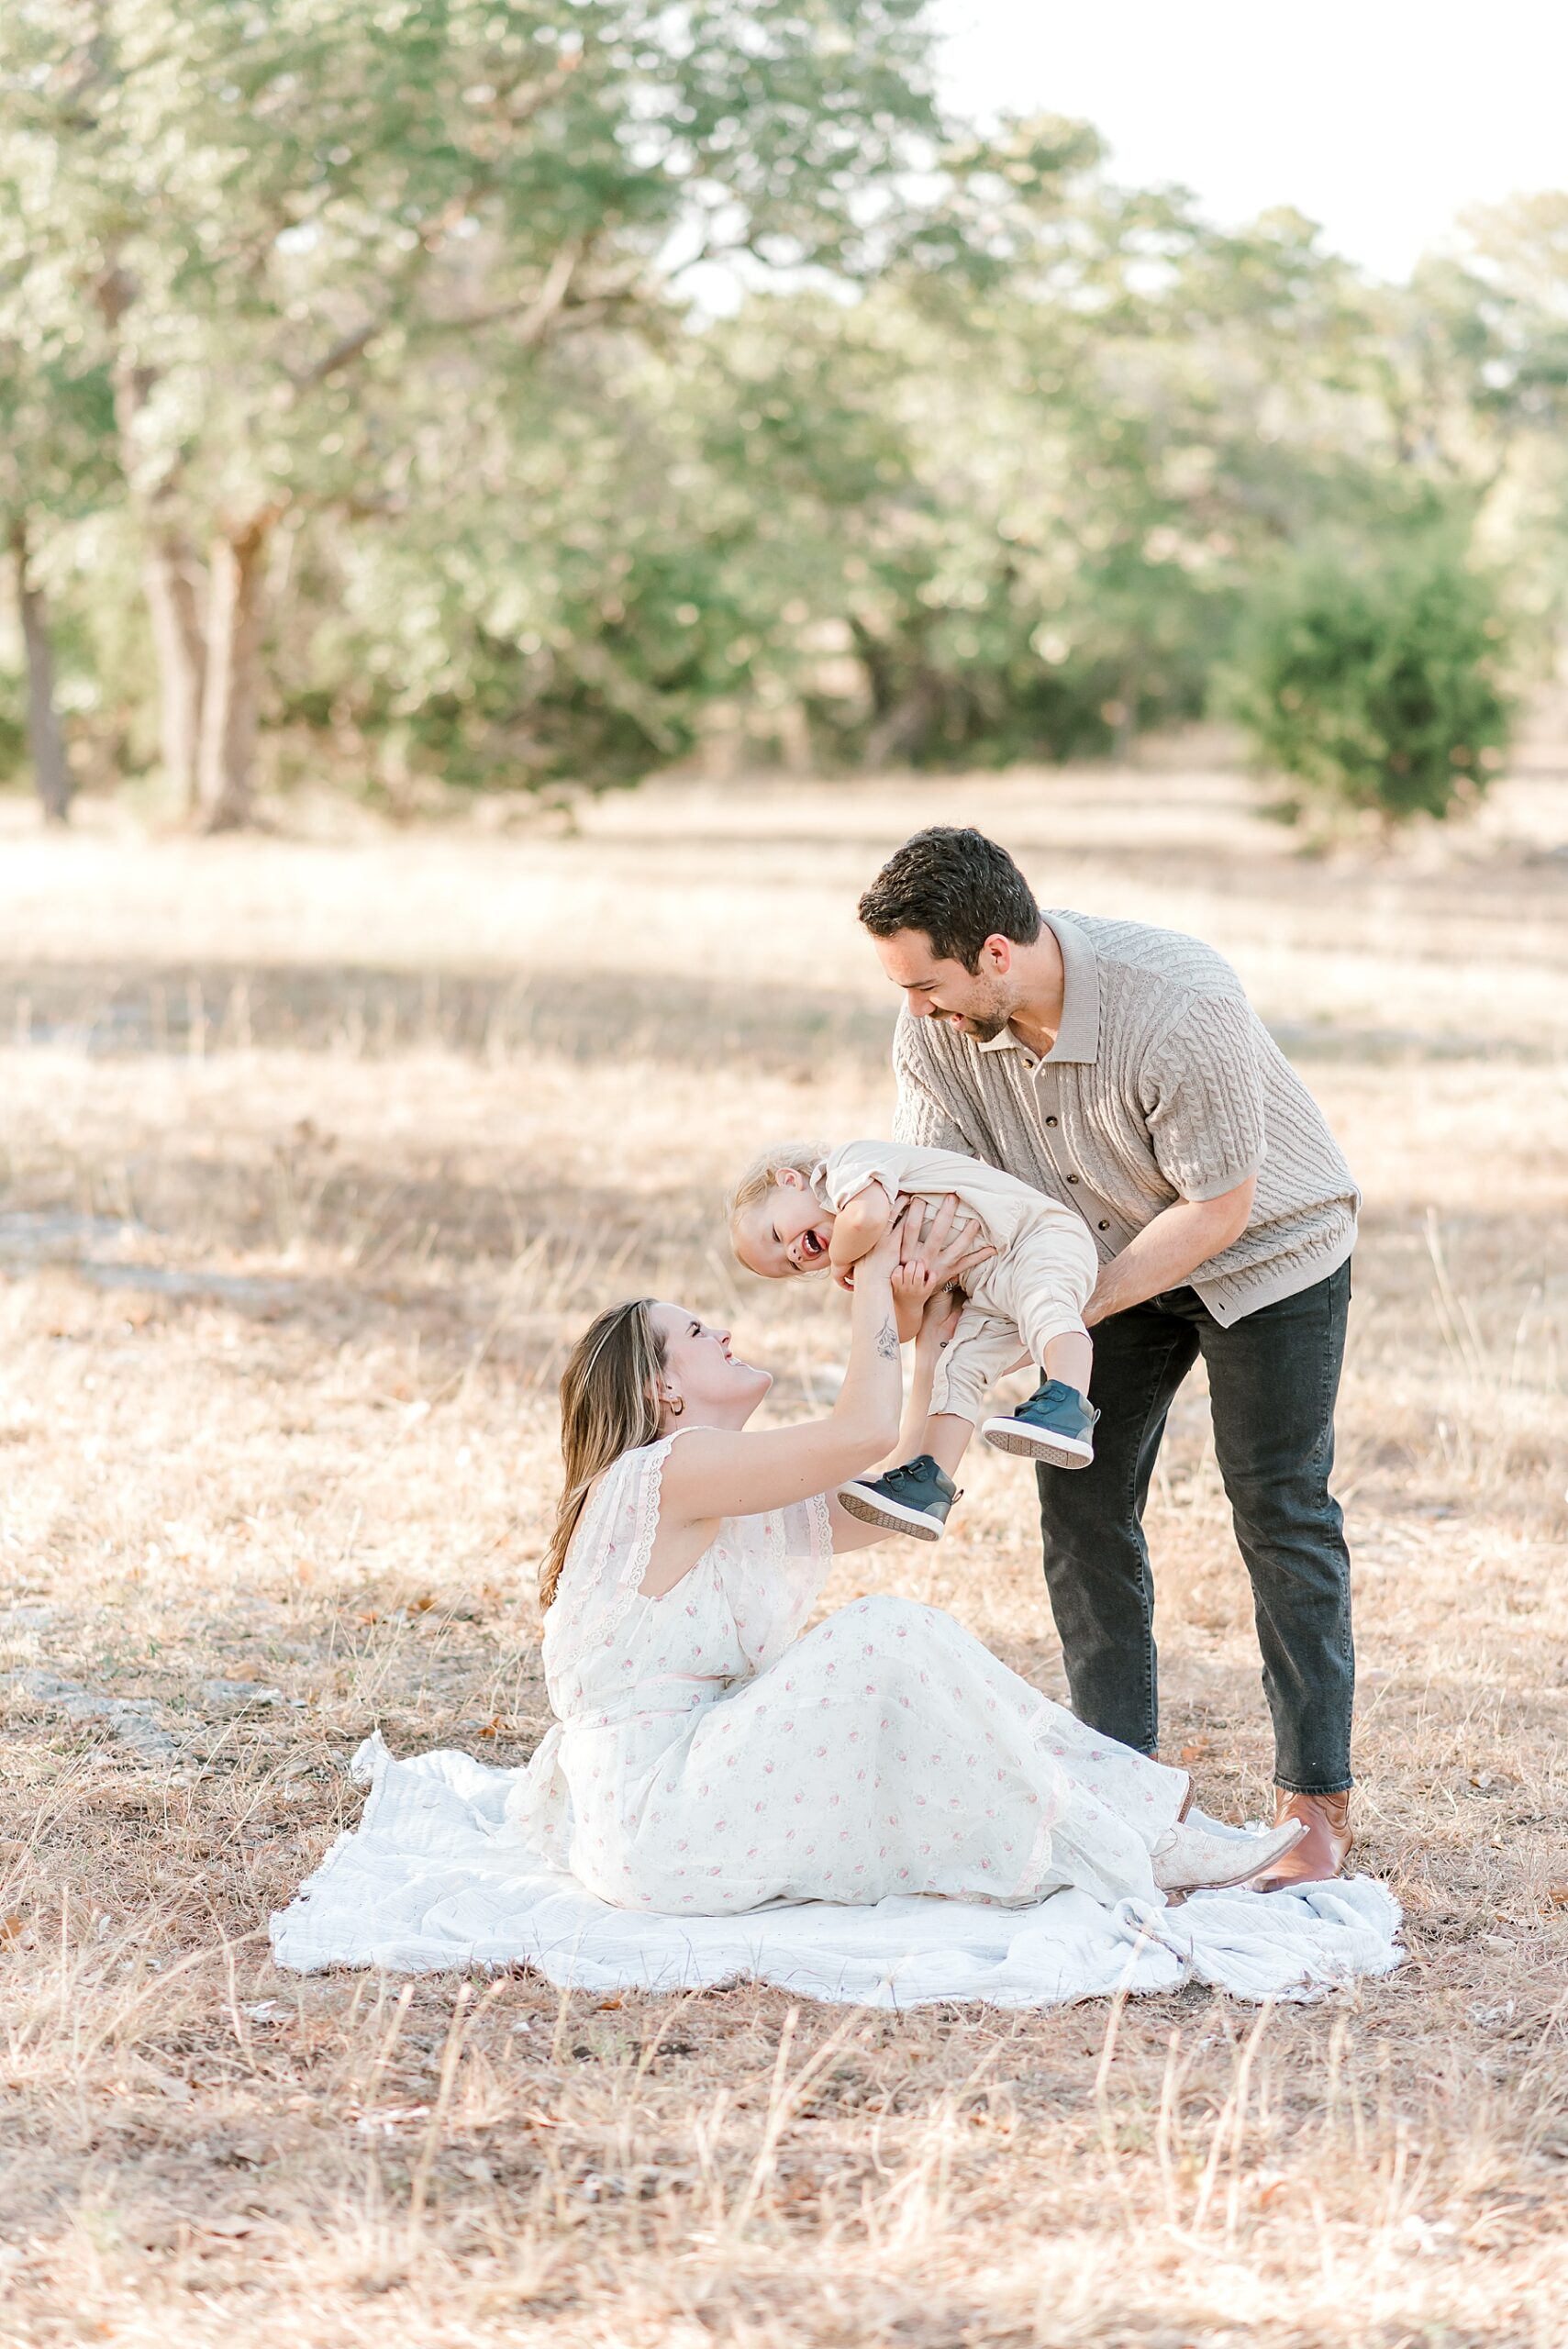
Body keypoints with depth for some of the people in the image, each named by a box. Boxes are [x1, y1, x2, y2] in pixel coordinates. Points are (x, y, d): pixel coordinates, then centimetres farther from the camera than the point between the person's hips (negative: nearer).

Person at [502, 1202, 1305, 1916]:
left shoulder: (753, 1516, 17)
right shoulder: (664, 1473, -13)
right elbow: (862, 1432, -20)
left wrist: (930, 1338, 16)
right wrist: (873, 1284, -6)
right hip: (655, 1830, -11)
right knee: (889, 1638, -17)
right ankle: (1067, 1849, -7)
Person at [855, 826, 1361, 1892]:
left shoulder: (1180, 1002, -38)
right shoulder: (941, 1024, -20)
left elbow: (1217, 1209, -29)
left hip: (1266, 1246, -6)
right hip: (1113, 1253, 6)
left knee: (1281, 1513, -5)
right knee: (1083, 1502, 0)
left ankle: (1317, 1800, 2)